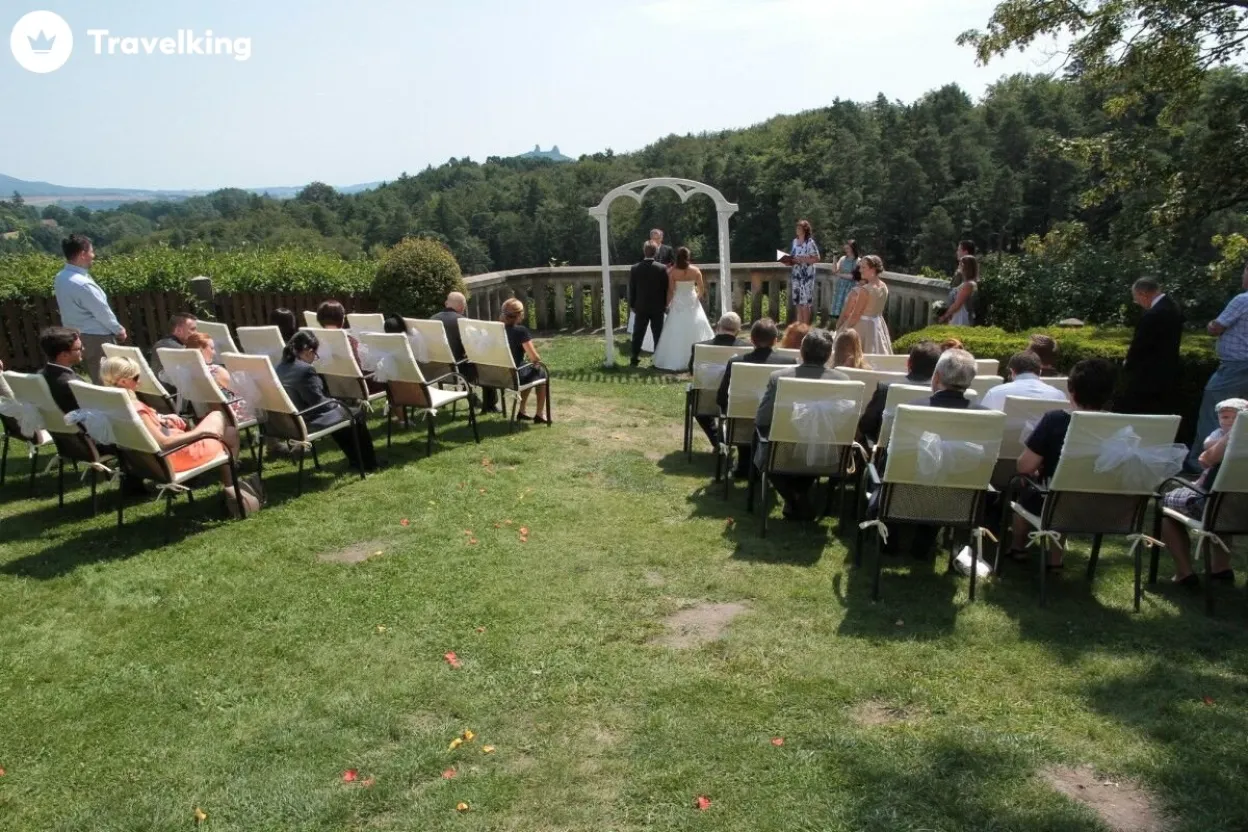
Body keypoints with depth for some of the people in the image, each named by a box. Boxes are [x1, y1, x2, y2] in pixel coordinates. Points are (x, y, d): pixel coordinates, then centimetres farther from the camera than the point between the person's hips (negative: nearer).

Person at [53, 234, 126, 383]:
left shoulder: (61, 278, 3)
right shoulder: (82, 284, -26)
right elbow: (102, 312, -18)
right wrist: (119, 330, -2)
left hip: (78, 336, 9)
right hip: (97, 337, -9)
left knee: (98, 380, 17)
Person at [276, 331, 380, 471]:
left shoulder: (280, 367, 4)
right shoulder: (306, 370, -24)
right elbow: (318, 402, -20)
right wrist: (336, 403, 0)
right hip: (307, 422, -9)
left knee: (335, 409, 31)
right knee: (356, 414, 8)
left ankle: (355, 460, 37)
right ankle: (367, 464, 19)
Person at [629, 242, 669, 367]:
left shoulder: (635, 269, -5)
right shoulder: (662, 268, -9)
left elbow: (632, 288, 1)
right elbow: (666, 288, -3)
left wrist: (631, 305, 11)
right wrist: (665, 304, 7)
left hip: (640, 307, 1)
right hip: (657, 307, -1)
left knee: (638, 334, 9)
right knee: (658, 334, 5)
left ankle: (635, 359, 12)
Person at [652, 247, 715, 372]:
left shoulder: (672, 271, -10)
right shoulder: (695, 270, -4)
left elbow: (670, 291, -9)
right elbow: (702, 289, 0)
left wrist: (667, 305, 3)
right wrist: (698, 297, 20)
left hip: (678, 304, -2)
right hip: (692, 303, 2)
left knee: (677, 333, 3)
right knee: (695, 331, 11)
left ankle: (675, 362, 4)